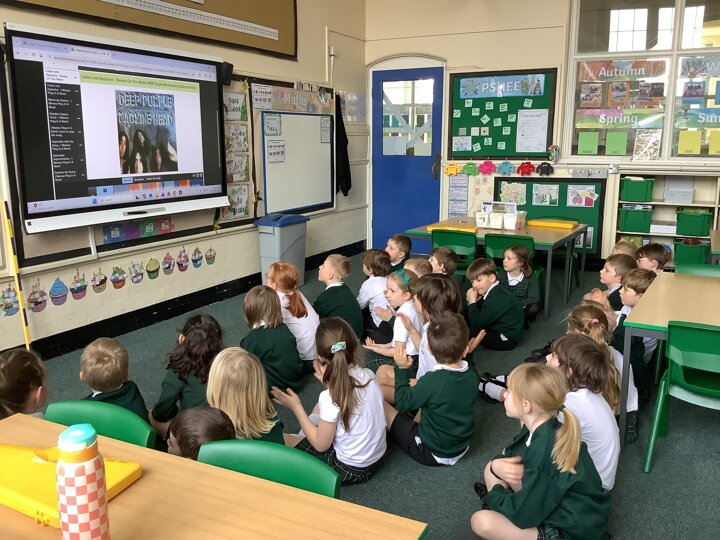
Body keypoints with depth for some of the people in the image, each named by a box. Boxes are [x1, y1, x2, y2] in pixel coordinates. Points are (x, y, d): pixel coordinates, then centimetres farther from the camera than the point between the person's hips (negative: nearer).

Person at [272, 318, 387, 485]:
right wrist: (331, 382, 4)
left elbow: (321, 445, -16)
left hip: (351, 470, -6)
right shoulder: (368, 375, -12)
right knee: (320, 408, 22)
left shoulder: (331, 397, -29)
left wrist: (296, 407, -11)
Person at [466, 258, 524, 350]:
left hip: (506, 339, -10)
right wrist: (476, 301, -13)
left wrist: (472, 302, -18)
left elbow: (477, 323, -26)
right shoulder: (493, 292, 4)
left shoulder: (497, 299, -26)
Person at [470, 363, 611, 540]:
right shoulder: (540, 429, -4)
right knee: (491, 469, 6)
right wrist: (497, 465, -12)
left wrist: (493, 496, -5)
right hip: (553, 506, 9)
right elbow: (513, 455, 12)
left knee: (481, 521, -21)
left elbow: (523, 514, -24)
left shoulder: (544, 450, -30)